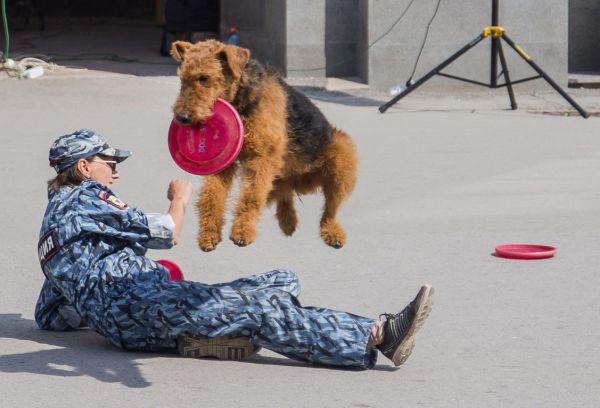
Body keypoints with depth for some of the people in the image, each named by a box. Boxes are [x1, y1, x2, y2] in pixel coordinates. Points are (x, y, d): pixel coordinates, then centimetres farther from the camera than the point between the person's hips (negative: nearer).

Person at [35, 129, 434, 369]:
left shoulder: (54, 217, 32)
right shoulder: (84, 198, 2)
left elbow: (50, 317, 33)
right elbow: (166, 234, -2)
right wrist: (180, 199, 18)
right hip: (135, 301, -9)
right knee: (260, 309, -24)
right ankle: (378, 336, -37)